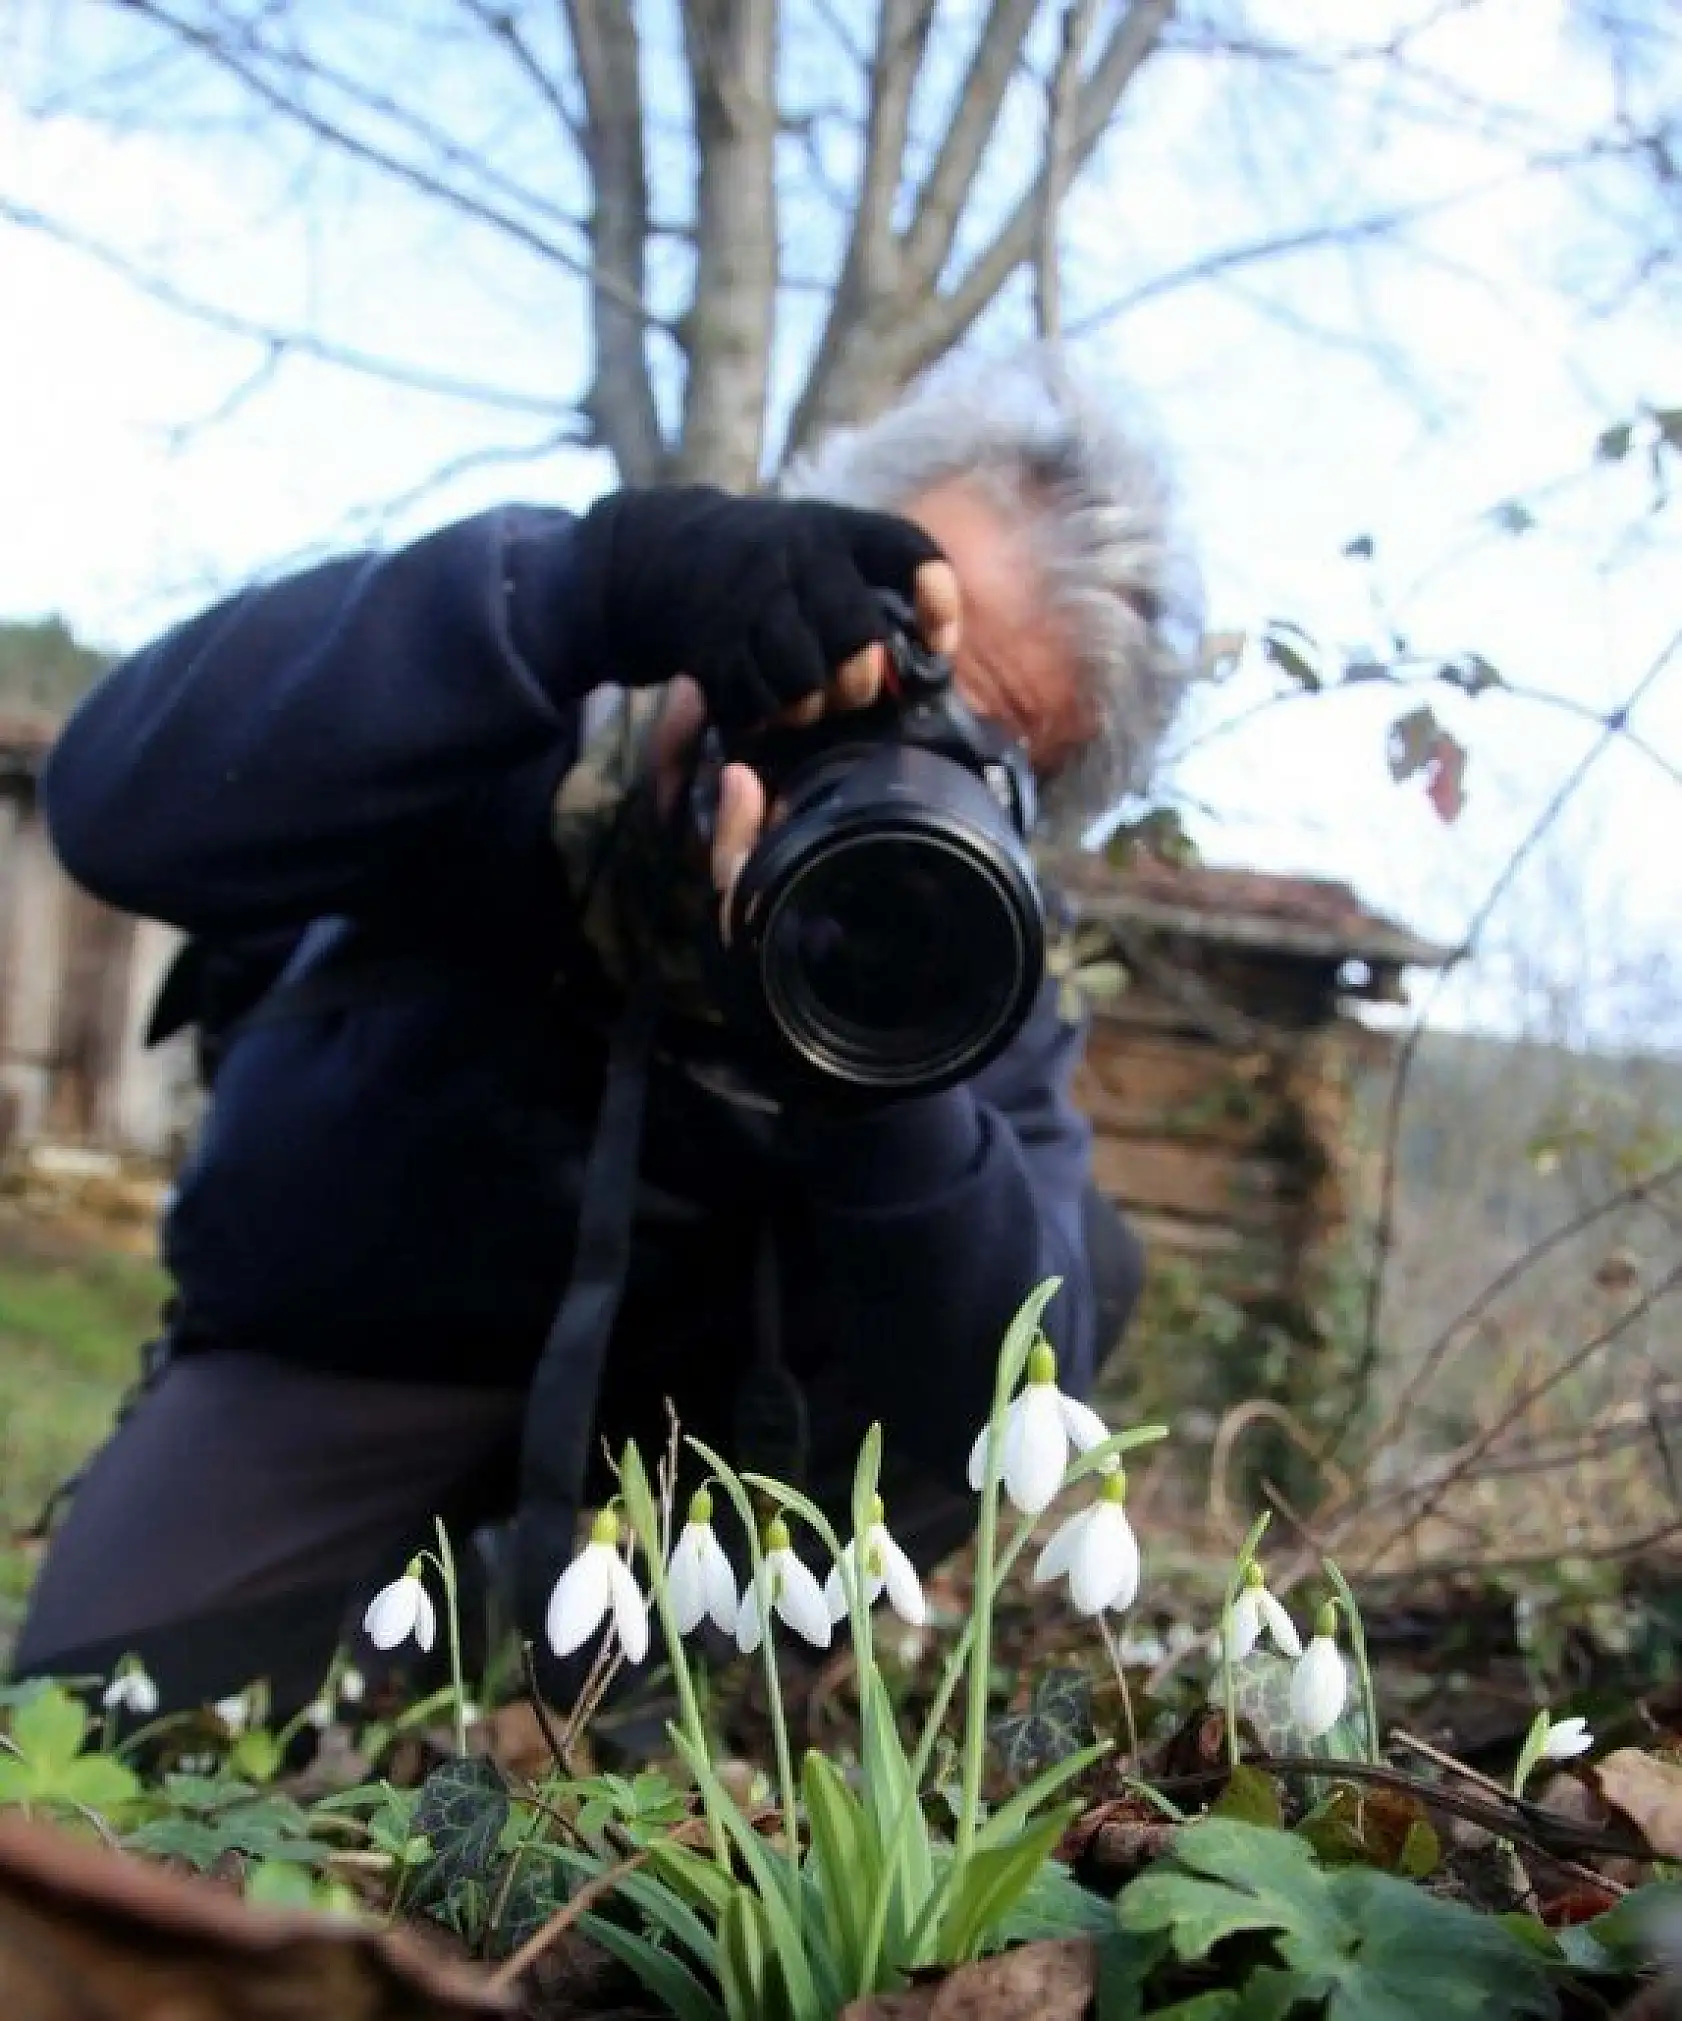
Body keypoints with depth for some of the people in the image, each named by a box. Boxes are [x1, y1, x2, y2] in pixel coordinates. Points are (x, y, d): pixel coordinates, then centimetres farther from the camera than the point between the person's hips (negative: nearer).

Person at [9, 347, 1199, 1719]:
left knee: (1075, 1267, -20)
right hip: (334, 1354, -1)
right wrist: (592, 583, -53)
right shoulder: (535, 714, -24)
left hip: (686, 1380, 2)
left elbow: (980, 1424, -30)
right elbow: (126, 806, -42)